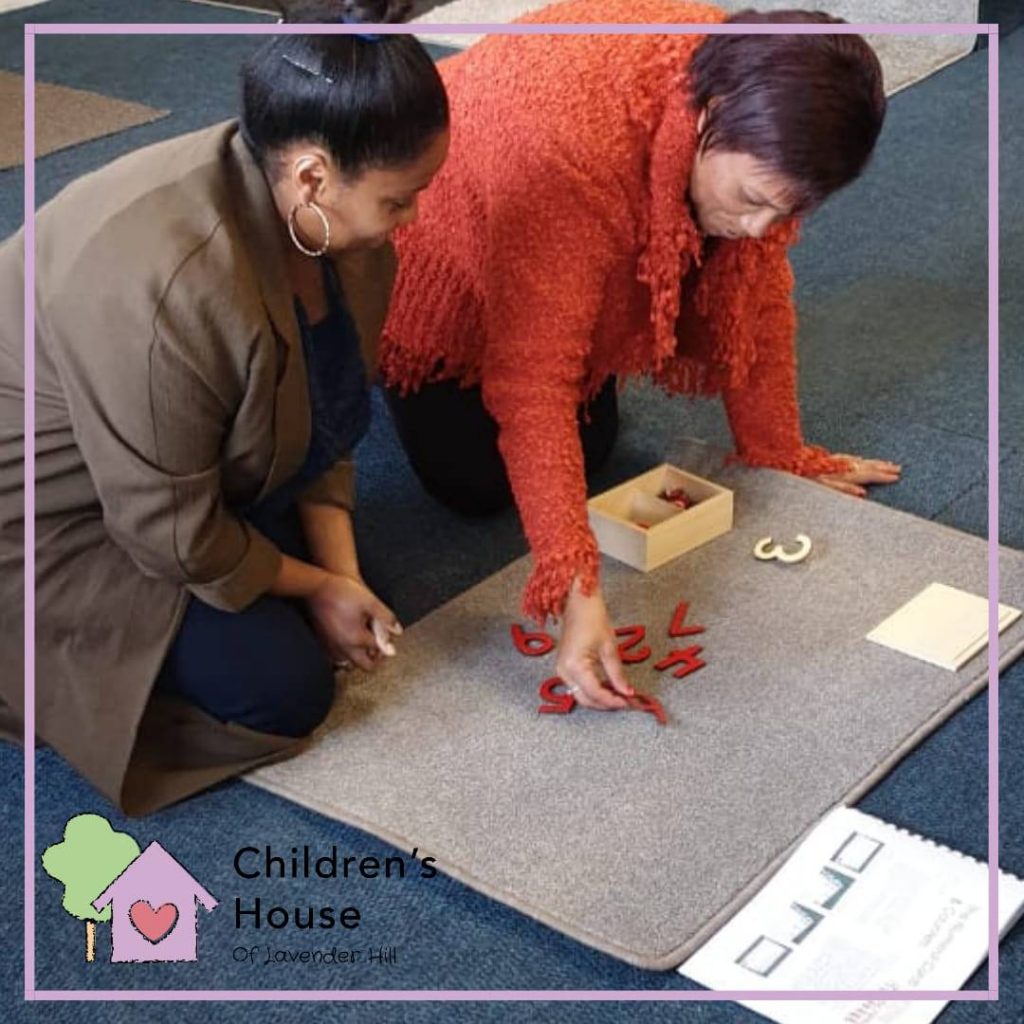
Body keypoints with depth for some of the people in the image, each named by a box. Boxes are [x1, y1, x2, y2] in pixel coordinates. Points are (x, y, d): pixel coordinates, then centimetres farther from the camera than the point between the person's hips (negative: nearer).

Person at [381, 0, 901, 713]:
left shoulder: (753, 131, -25)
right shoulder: (572, 143, -45)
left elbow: (756, 292, -11)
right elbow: (533, 383, -45)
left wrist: (780, 454, -5)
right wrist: (576, 589, -48)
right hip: (437, 269, -5)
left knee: (590, 451, 1)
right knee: (477, 485, -6)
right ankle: (376, 363, 20)